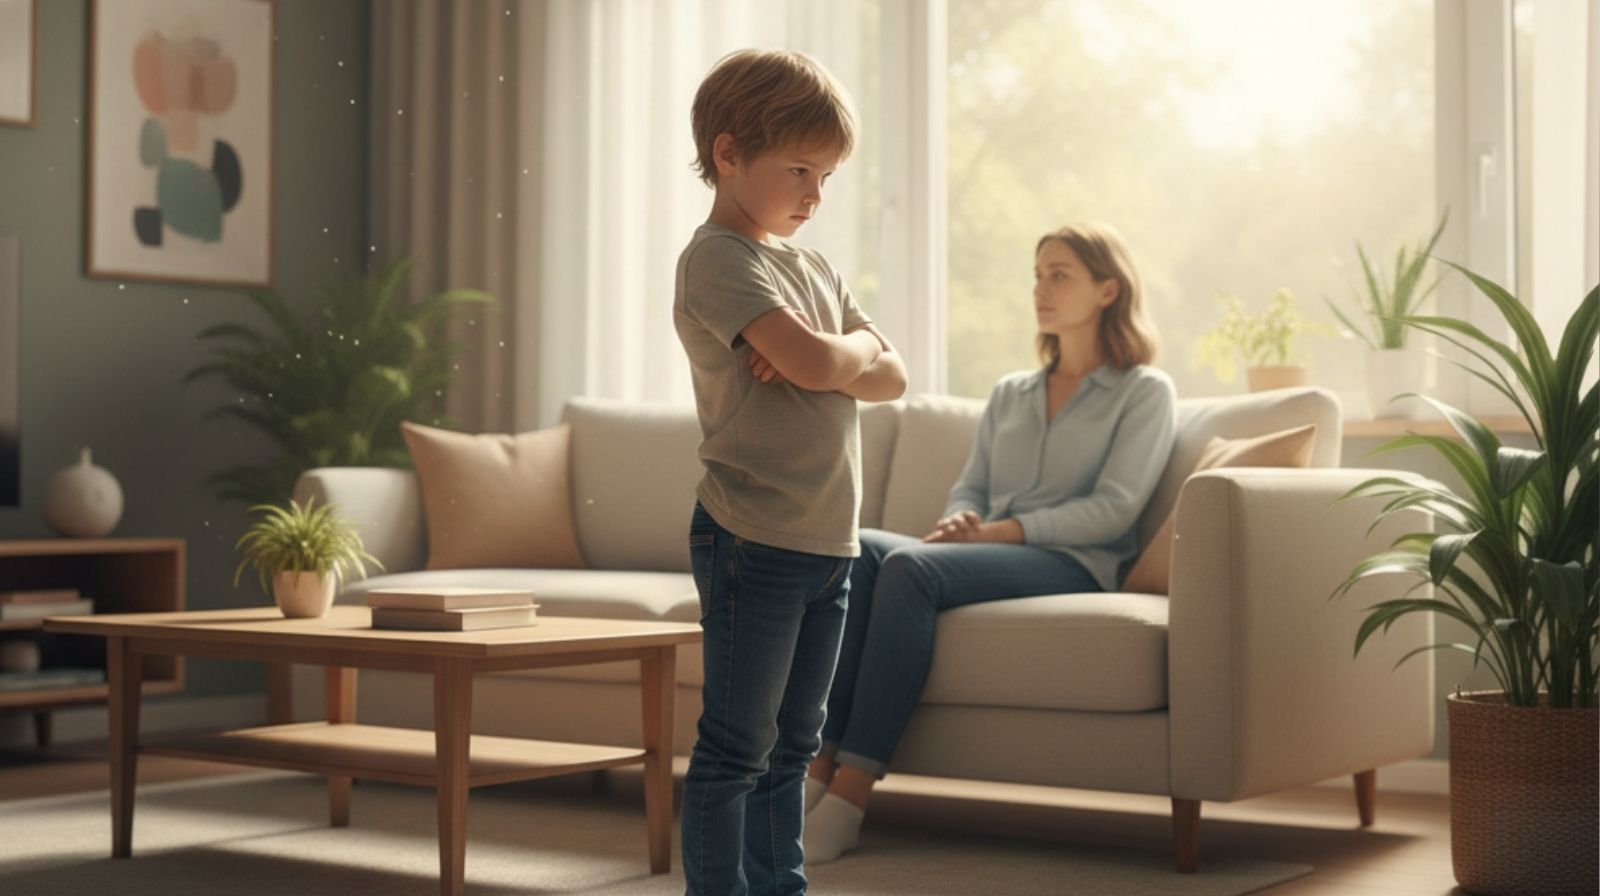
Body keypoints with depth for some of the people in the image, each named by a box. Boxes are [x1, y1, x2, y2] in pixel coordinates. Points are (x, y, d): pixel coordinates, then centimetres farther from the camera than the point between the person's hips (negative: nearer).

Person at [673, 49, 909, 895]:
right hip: (753, 539, -8)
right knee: (736, 745, -3)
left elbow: (891, 376, 10)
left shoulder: (813, 266, 17)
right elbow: (817, 363, -24)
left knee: (793, 744, 15)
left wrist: (826, 356, -10)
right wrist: (853, 349, -2)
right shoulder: (719, 257, -11)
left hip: (827, 540, 8)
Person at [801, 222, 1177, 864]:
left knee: (909, 565, -33)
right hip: (988, 557, 6)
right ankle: (819, 769, -35)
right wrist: (961, 523, -5)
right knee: (859, 551, -27)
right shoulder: (1009, 394, 27)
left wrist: (1000, 530, -14)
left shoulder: (1144, 391, 8)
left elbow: (1113, 509, -5)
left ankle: (851, 792, -37)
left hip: (1074, 565, -5)